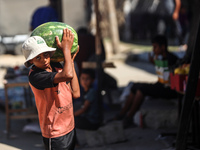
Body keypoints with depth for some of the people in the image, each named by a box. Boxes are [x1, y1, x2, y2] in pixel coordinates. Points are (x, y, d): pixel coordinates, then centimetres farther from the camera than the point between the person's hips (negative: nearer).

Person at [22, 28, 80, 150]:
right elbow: (68, 75, -37)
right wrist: (66, 49, -22)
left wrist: (71, 62, 4)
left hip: (70, 128, 8)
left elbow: (75, 93, 3)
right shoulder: (35, 76, -23)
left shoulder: (56, 66, 3)